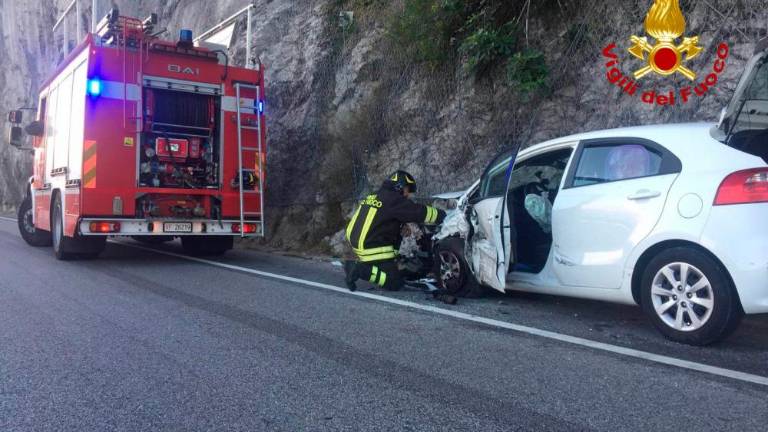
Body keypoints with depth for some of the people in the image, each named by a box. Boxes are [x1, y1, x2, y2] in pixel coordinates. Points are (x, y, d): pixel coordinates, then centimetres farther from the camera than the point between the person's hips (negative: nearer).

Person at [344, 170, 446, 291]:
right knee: (395, 283, -3)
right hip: (373, 249, -9)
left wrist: (404, 227, 17)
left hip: (357, 243, 9)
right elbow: (420, 212, -11)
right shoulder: (394, 200, -10)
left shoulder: (372, 197, 16)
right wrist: (442, 215, 2)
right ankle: (361, 270, -14)